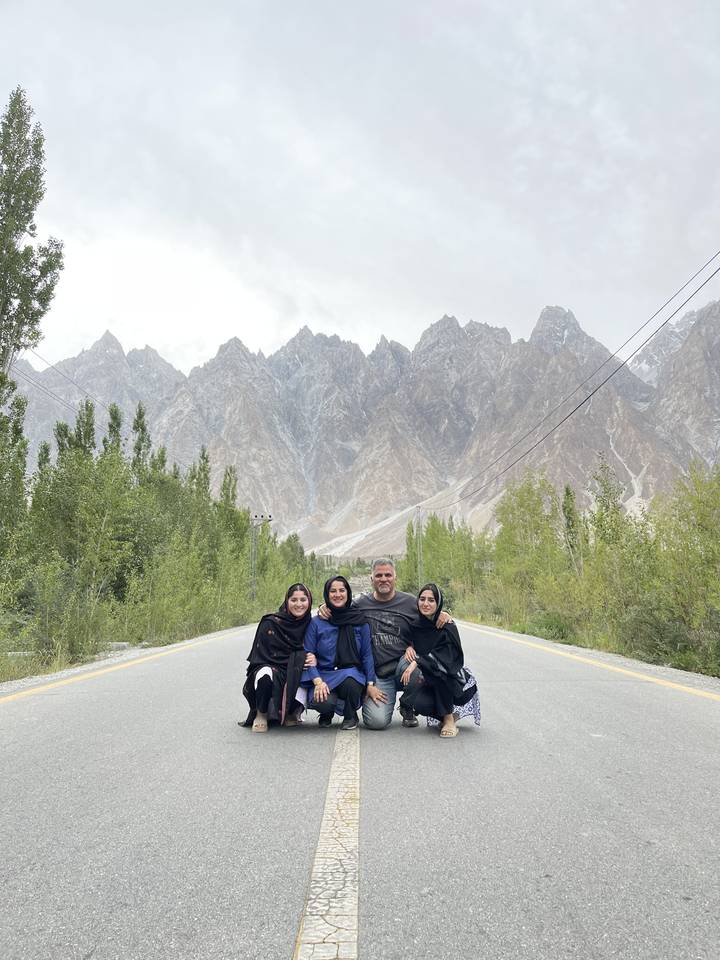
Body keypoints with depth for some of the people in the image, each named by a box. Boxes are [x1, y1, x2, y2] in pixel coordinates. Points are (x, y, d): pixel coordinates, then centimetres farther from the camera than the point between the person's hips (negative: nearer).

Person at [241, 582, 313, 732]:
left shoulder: (310, 625, 1)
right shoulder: (270, 623, -10)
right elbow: (260, 656, -9)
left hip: (295, 679, 3)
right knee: (265, 674, -38)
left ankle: (291, 712, 9)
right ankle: (261, 714, -8)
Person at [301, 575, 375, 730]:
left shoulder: (359, 621, 3)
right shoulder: (316, 623, 1)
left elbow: (367, 654, 6)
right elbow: (308, 655, -1)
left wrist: (370, 683, -3)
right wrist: (318, 682, -15)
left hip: (352, 673, 1)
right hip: (324, 676, -1)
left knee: (350, 681, -36)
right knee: (324, 702, -33)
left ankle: (350, 716, 0)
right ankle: (327, 713, 9)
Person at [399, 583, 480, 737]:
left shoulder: (447, 628, -17)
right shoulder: (416, 626, -2)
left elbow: (444, 658, -26)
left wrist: (417, 662, -36)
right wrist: (409, 647, -9)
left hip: (456, 683, -4)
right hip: (431, 684, 4)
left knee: (437, 667, -34)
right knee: (416, 702, -26)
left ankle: (449, 719, -15)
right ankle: (445, 716, 9)